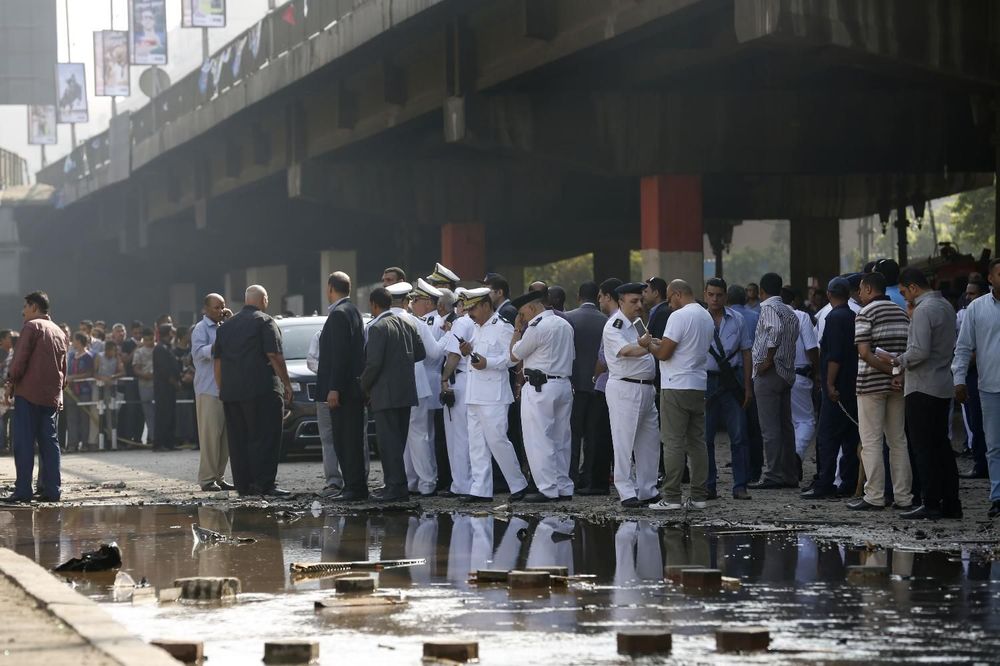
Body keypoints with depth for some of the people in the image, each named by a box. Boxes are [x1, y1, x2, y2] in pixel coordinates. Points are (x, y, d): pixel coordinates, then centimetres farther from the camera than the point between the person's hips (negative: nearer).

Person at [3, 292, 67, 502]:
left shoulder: (31, 327, -5)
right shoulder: (59, 332, 17)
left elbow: (21, 358, -12)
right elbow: (63, 367, 19)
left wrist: (10, 382, -5)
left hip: (28, 392, -7)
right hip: (52, 396, 7)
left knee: (24, 442, -6)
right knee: (49, 441, 8)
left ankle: (23, 490, -9)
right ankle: (52, 489, 4)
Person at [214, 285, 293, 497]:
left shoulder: (226, 326, 17)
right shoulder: (264, 322, -4)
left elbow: (218, 361, 18)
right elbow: (274, 356, -10)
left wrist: (222, 389, 22)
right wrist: (286, 384, -5)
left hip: (231, 392, 6)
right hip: (262, 390, -6)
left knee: (238, 440, 8)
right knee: (265, 438, -6)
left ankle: (243, 485, 6)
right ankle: (264, 483, -14)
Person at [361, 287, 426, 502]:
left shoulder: (378, 328, -14)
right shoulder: (407, 324, 10)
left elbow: (374, 362, -19)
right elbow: (420, 352, 13)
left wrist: (364, 386, -5)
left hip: (386, 393, -8)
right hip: (406, 392, 8)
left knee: (388, 440, -5)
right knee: (398, 440, 14)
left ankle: (397, 486, -7)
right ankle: (393, 483, 20)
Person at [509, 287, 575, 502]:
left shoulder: (537, 328, -12)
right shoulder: (565, 325, 13)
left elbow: (514, 355, -4)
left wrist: (517, 330, 6)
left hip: (540, 387, -8)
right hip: (564, 385, 8)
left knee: (539, 440, -5)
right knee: (560, 439, 12)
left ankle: (548, 490, -9)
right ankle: (564, 488, 13)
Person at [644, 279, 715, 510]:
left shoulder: (679, 316, -13)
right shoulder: (706, 317, 15)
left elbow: (664, 353, -15)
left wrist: (648, 344, 4)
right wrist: (661, 343, 19)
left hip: (676, 387, -8)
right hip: (699, 386, 8)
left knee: (673, 443, -6)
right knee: (697, 442, 9)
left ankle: (671, 497, -8)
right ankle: (699, 496, 9)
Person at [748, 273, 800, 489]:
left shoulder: (769, 308, -11)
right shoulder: (789, 312, 16)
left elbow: (775, 330, -28)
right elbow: (794, 335, 13)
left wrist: (768, 360, -21)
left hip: (769, 374, -9)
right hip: (787, 372, 9)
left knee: (770, 427, -8)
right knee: (785, 425, 12)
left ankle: (772, 476, -9)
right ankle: (789, 475, 15)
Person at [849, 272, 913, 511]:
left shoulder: (865, 314, -8)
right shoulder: (902, 314, 11)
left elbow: (865, 352, -18)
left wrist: (891, 371, -17)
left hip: (871, 383, -6)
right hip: (898, 384, 6)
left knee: (871, 441, -2)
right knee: (898, 440, 10)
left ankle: (874, 496, -4)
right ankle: (903, 496, 9)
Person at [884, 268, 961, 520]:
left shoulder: (924, 310, -16)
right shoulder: (946, 306, 13)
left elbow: (920, 351, -24)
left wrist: (897, 360, -6)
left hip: (923, 388, -9)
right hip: (943, 387, 9)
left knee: (924, 448, -5)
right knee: (942, 445, 13)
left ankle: (930, 504, -5)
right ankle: (951, 503, 15)